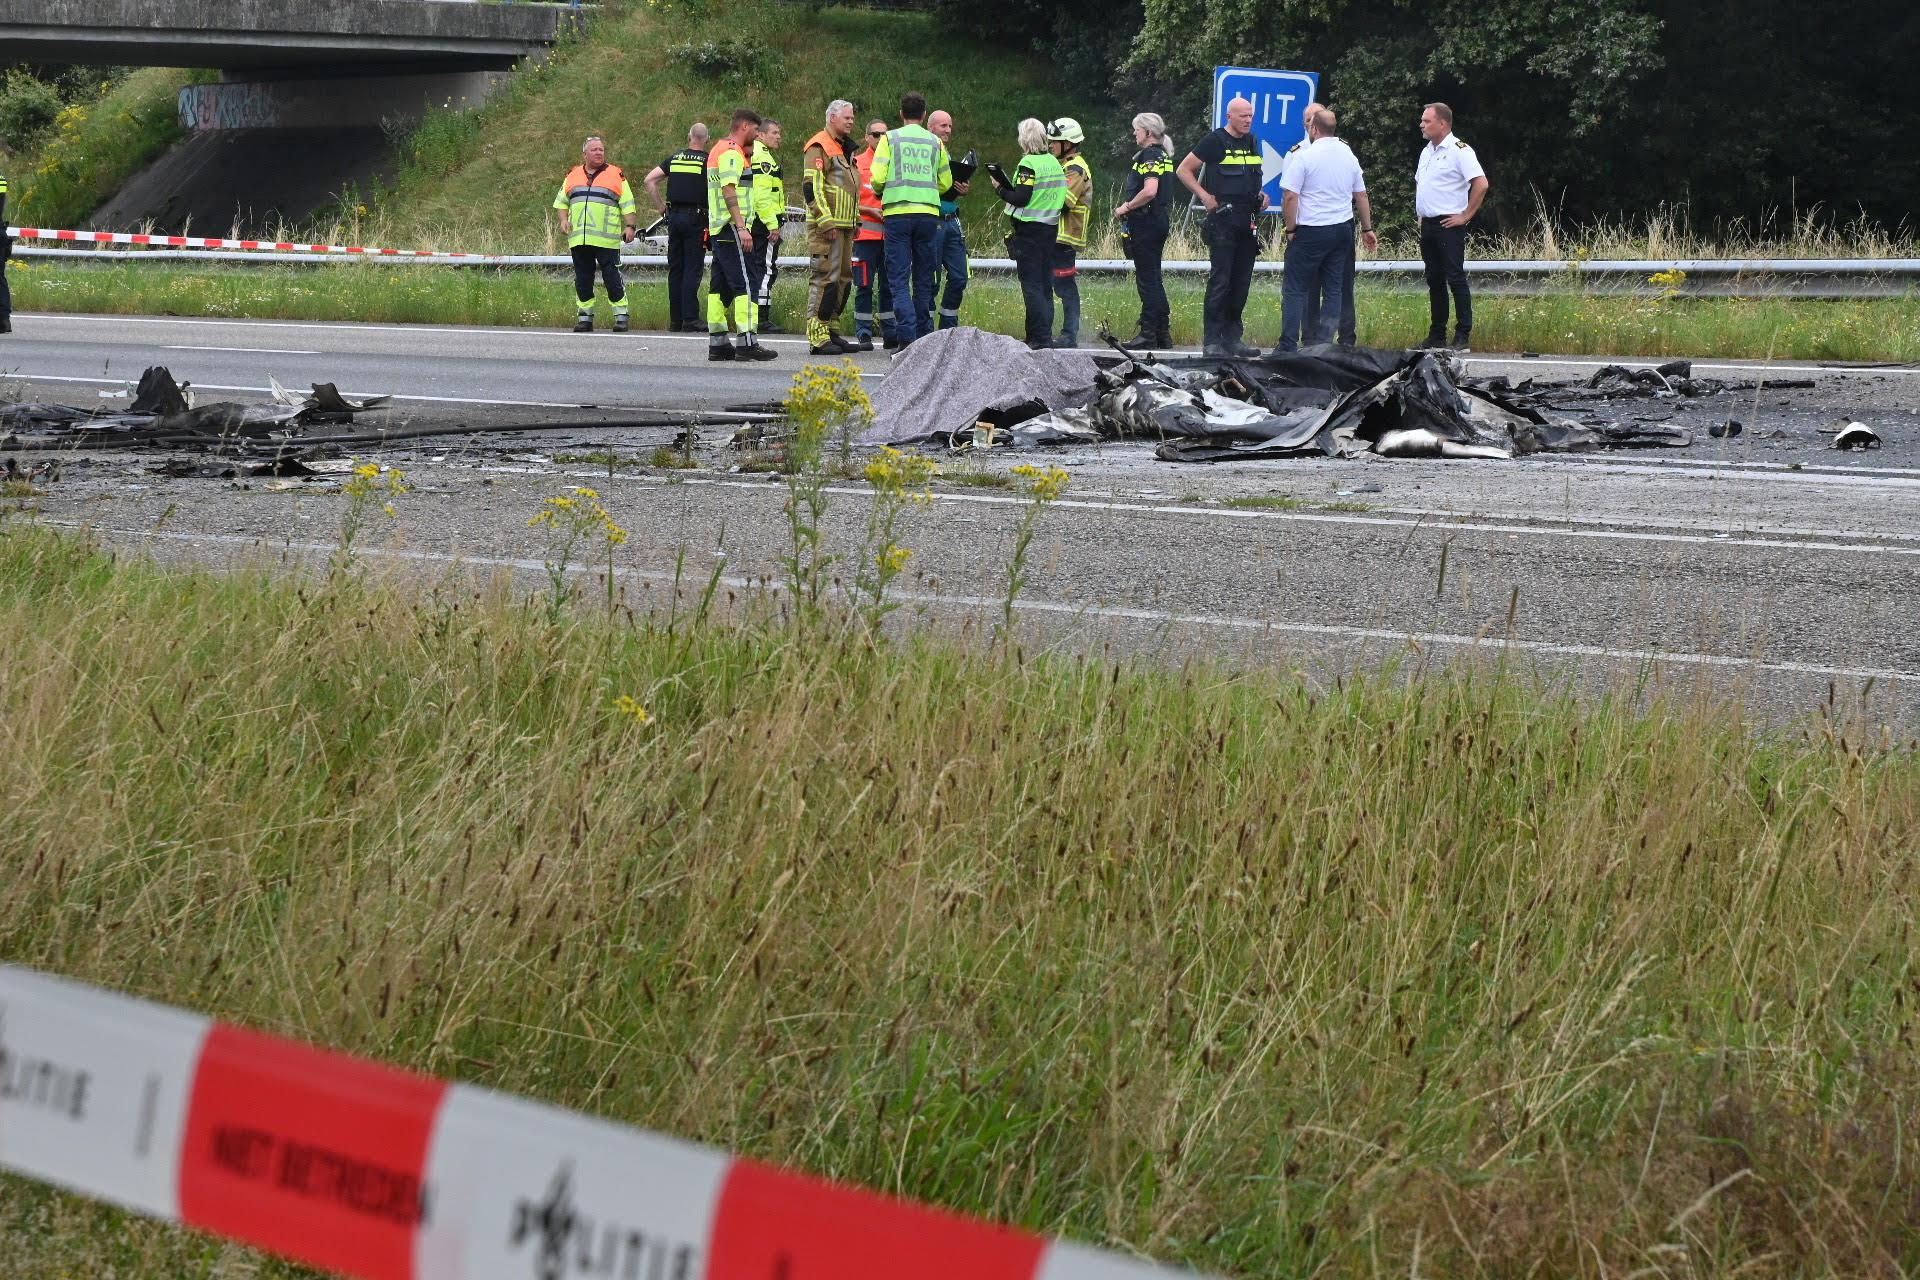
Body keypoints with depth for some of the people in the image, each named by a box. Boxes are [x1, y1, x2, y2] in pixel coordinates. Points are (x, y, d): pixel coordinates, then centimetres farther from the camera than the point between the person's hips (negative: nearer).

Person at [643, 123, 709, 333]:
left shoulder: (675, 158, 10)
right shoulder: (708, 160, -3)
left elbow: (649, 180, 7)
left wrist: (662, 207, 9)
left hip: (674, 216, 4)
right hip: (696, 218, -4)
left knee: (675, 269, 9)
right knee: (692, 269, -5)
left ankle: (675, 320, 10)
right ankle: (690, 319, -10)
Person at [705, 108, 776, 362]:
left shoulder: (718, 150, 21)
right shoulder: (732, 152, -11)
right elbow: (729, 191, -19)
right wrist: (742, 228, -23)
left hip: (717, 228, 11)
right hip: (731, 227, -11)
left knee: (719, 286, 8)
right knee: (744, 284, -12)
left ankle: (717, 342, 8)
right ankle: (746, 342, -17)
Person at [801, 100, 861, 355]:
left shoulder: (845, 148, 21)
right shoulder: (819, 147, -10)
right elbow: (811, 187, -18)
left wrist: (855, 220, 24)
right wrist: (826, 221, -21)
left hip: (845, 227, 10)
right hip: (826, 227, -10)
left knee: (843, 279, 11)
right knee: (825, 278, -12)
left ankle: (832, 331, 17)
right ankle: (818, 338, -12)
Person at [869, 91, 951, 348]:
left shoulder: (890, 138, 2)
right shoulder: (935, 143, 9)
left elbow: (878, 177, -5)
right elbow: (945, 183, 11)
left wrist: (880, 192, 17)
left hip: (898, 213, -2)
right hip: (928, 214, 2)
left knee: (899, 279, -3)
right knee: (924, 280, 12)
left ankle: (907, 339, -15)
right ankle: (924, 337, 14)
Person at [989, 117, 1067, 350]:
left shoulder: (1028, 164, -14)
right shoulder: (1054, 163, 10)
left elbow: (1020, 198, -19)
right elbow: (1061, 198, 14)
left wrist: (1000, 188, -4)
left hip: (1029, 229, -8)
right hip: (1051, 227, 8)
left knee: (1032, 285, -6)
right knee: (1045, 285, 12)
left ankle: (1040, 338, -10)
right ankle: (1045, 335, 14)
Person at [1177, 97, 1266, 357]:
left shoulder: (1252, 143, 16)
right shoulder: (1215, 141, -5)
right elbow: (1184, 170, -3)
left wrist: (1260, 195, 10)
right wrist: (1205, 197, -11)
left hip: (1248, 221, 7)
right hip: (1223, 221, -7)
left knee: (1241, 282, 8)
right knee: (1220, 281, -9)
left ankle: (1232, 337, 14)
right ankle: (1212, 340, -7)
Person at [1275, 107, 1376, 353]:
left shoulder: (1304, 157, -11)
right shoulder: (1349, 155, 8)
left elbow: (1290, 197, -15)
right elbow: (1361, 196, 16)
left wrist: (1291, 229, -4)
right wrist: (1367, 228, 24)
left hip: (1310, 231, -5)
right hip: (1342, 229, 6)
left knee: (1295, 288, 0)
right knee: (1333, 289, 9)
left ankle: (1288, 344, -4)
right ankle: (1324, 343, 7)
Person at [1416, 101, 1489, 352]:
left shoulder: (1459, 151, -11)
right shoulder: (1426, 152, 16)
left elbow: (1481, 183, -19)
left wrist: (1466, 216, -16)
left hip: (1449, 225, -9)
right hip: (1428, 225, 9)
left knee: (1456, 279, -9)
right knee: (1434, 280, 11)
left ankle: (1463, 336, -8)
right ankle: (1437, 335, 16)